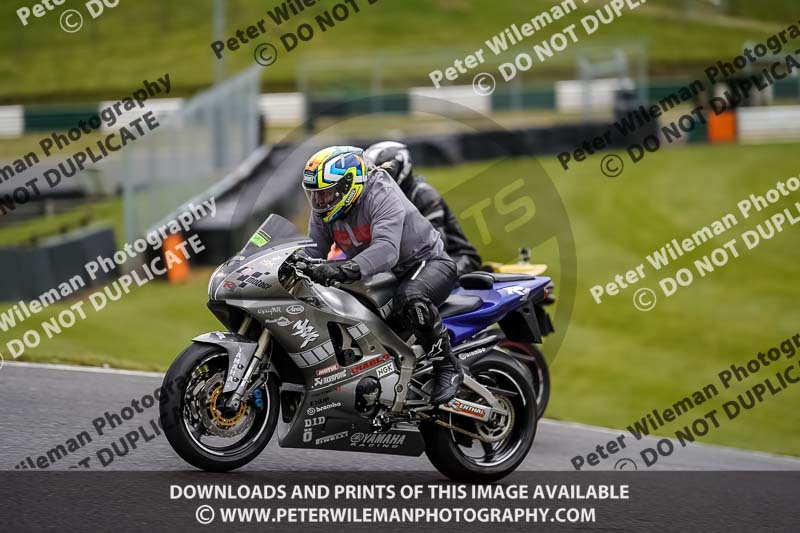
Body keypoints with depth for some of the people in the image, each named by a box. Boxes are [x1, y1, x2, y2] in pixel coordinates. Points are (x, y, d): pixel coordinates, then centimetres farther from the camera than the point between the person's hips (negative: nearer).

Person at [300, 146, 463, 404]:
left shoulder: (382, 196, -28)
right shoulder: (324, 209, -3)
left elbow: (386, 250, -44)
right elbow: (313, 250, -2)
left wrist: (345, 270, -59)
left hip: (427, 262, -8)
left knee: (410, 299, -41)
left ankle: (447, 366, -23)